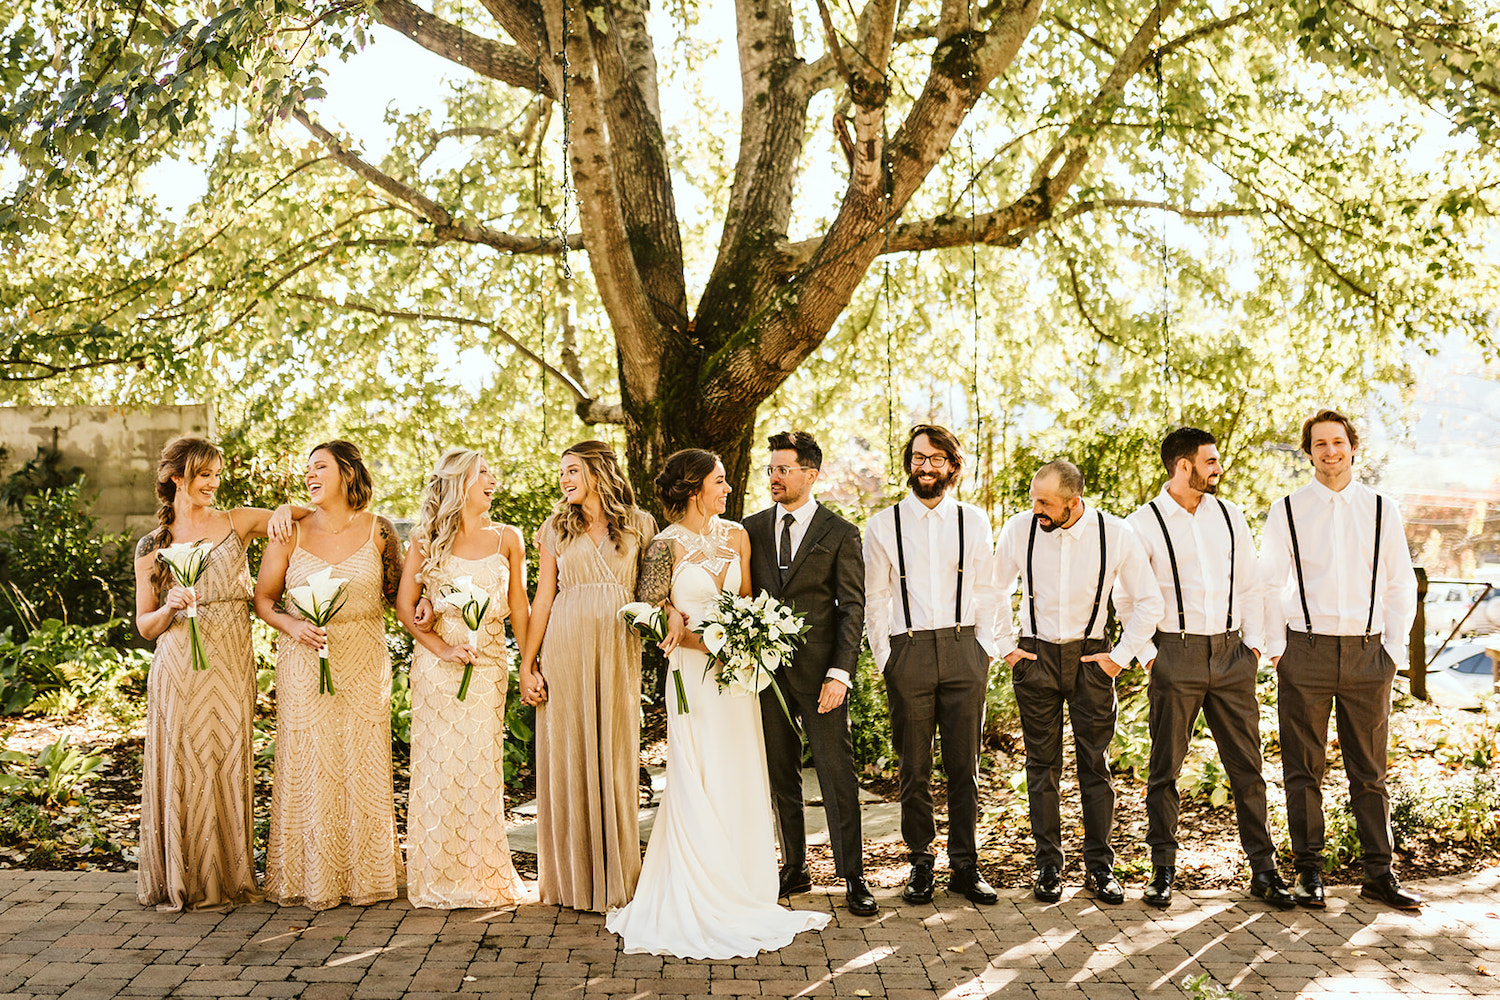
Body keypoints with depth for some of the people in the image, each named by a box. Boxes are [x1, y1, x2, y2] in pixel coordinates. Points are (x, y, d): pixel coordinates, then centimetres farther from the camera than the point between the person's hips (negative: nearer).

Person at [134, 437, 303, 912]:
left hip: (232, 668, 1)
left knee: (229, 767, 5)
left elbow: (313, 516, 12)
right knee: (181, 769, 0)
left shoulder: (236, 522, 7)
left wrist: (284, 510, -9)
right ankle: (178, 880, 13)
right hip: (180, 672, -1)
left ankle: (227, 876, 16)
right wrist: (169, 607, -14)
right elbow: (145, 627, 7)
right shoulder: (153, 547, 5)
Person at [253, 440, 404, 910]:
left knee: (363, 767, 2)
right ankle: (311, 880, 11)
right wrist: (292, 625, -11)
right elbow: (263, 598, 7)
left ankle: (364, 877, 14)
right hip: (304, 665, 0)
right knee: (308, 768, 0)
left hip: (364, 665, 0)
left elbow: (397, 591, 12)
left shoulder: (378, 531, 2)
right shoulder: (291, 533, 1)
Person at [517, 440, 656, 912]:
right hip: (566, 646, 1)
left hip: (619, 647, -1)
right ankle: (573, 877, 13)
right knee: (568, 755, 2)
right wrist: (527, 664, 1)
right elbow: (543, 598, 6)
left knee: (616, 756, 3)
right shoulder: (556, 528, 9)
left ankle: (617, 876, 14)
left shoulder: (640, 524, 6)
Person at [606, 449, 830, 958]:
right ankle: (703, 902, 7)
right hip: (694, 673, -5)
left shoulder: (736, 535, 8)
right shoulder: (667, 546, -7)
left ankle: (741, 890, 18)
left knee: (740, 779, 7)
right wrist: (709, 643, -16)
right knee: (700, 784, -2)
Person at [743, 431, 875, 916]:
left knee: (837, 775, -1)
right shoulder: (752, 529, 10)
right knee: (780, 776, 11)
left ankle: (853, 878, 7)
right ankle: (794, 869, 22)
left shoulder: (840, 533, -1)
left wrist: (840, 674, -12)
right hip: (764, 669, 4)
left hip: (819, 671, -4)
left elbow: (852, 608, -4)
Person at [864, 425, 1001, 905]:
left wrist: (984, 650, 3)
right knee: (914, 769, 4)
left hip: (964, 651, 1)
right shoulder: (883, 525, 4)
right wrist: (886, 659, 0)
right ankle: (921, 864, 15)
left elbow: (985, 592, 11)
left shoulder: (973, 521, 9)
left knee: (964, 766, 4)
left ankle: (965, 866, 13)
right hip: (908, 651, -1)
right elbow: (874, 601, 6)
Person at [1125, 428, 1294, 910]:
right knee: (1165, 769, 4)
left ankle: (1263, 870, 12)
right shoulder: (1142, 524, -3)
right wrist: (1148, 655, -6)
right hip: (1176, 656, -3)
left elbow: (1250, 583, 14)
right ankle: (1163, 870, 15)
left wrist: (1254, 643, 6)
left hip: (1231, 653, 3)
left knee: (1247, 766, 4)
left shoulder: (1229, 515, 10)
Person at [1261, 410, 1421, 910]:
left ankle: (1379, 874, 13)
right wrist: (1277, 649, 1)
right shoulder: (1286, 511, 3)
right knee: (1303, 769, 3)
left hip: (1367, 653, 1)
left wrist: (1394, 649, 3)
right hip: (1306, 649, -1)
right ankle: (1308, 871, 12)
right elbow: (1271, 584, 7)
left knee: (1370, 771, 5)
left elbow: (1401, 586, 11)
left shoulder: (1381, 510, 7)